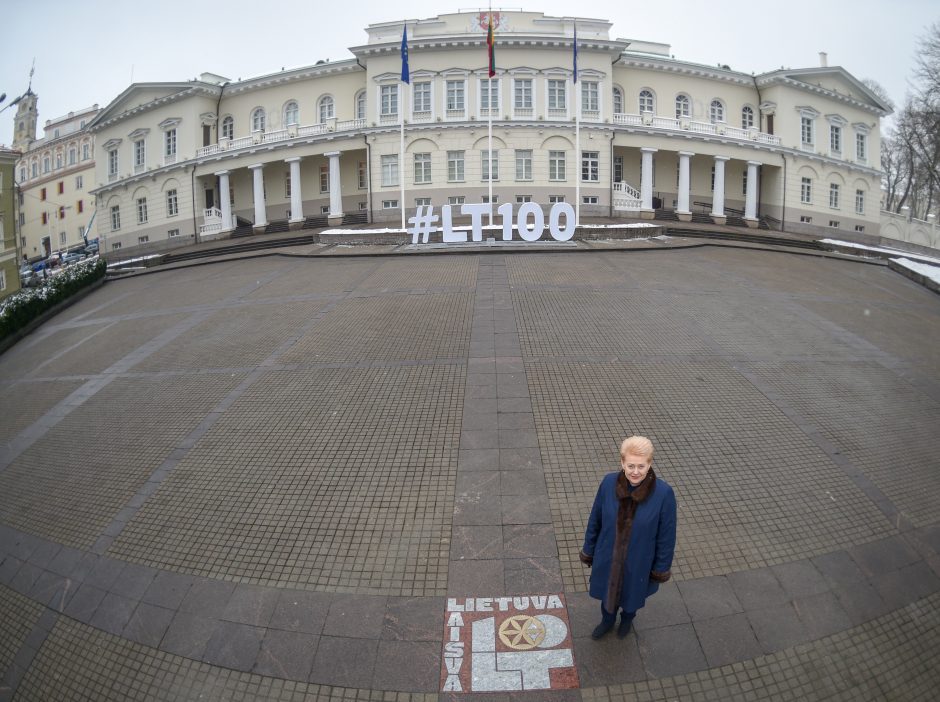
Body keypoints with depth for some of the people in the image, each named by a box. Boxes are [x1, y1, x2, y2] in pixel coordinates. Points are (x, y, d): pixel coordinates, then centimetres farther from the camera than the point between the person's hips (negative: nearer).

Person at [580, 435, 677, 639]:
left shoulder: (663, 493, -28)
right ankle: (607, 620, 60)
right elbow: (595, 520, -7)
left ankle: (627, 619, 62)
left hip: (639, 561, -1)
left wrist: (661, 568, -6)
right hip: (608, 558, 2)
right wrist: (588, 551, 3)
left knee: (632, 593, 28)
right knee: (608, 590, 27)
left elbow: (666, 535, -15)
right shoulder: (609, 483, -22)